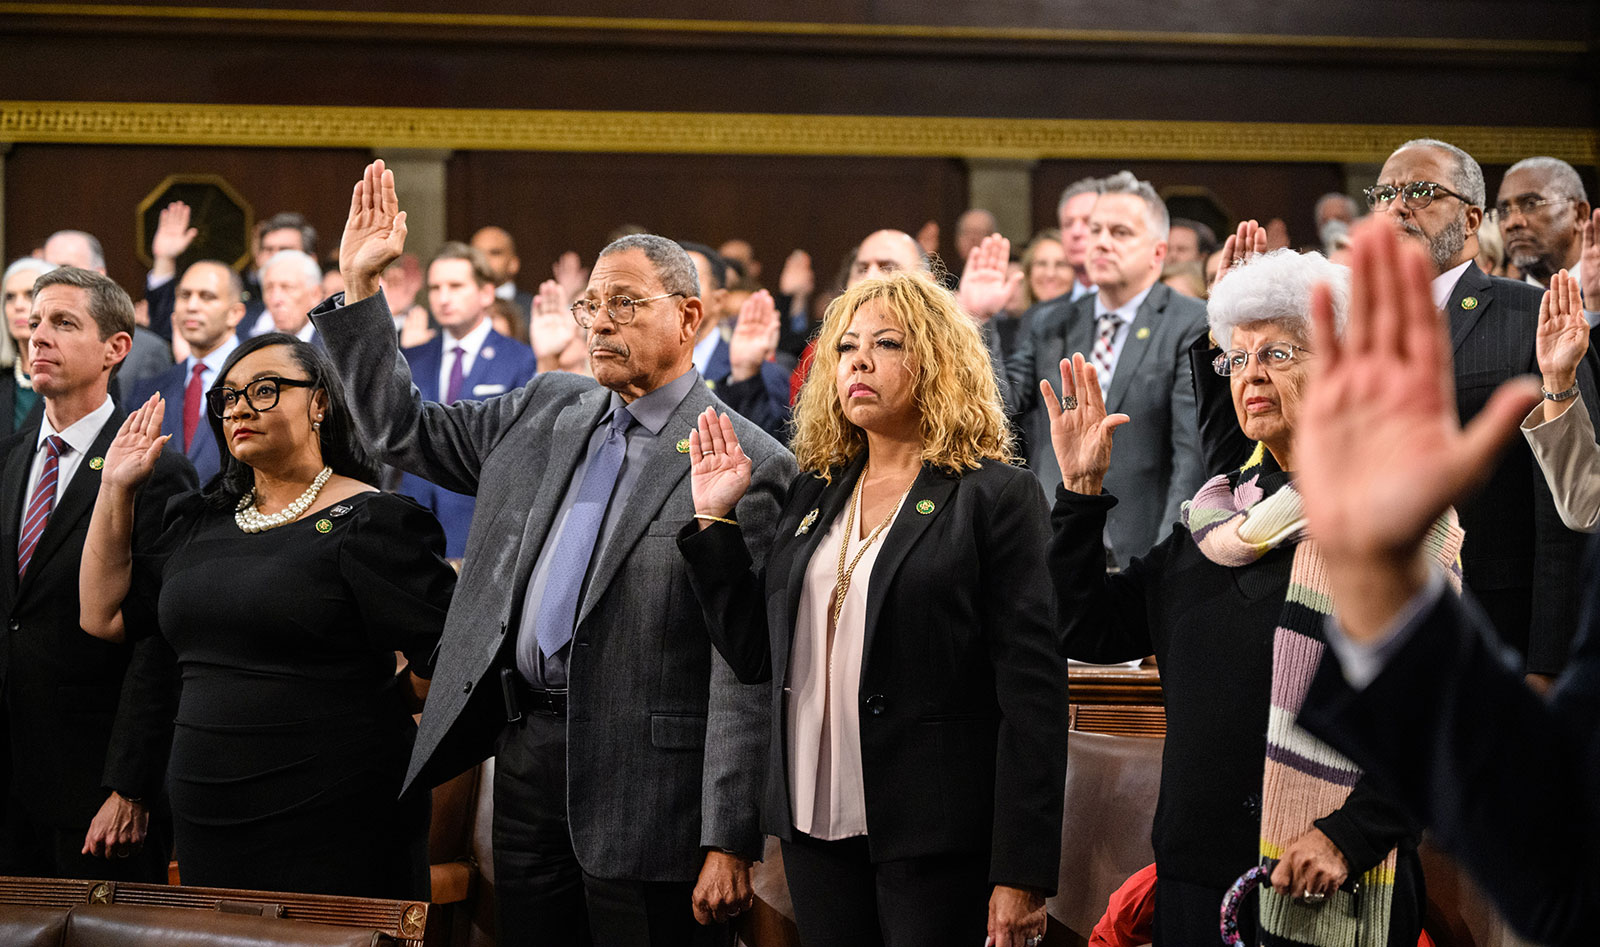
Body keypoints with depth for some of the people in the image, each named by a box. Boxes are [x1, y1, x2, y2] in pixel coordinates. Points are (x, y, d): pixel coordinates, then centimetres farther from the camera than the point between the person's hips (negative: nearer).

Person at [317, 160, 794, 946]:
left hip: (642, 777, -6)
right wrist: (359, 285, 8)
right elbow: (404, 431, 19)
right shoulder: (545, 411, 11)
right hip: (526, 750, 6)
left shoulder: (746, 465, -10)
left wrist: (730, 841, -16)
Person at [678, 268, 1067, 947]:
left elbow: (1032, 691, -10)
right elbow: (754, 655, 13)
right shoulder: (815, 494, 13)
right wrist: (715, 519, 6)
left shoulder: (994, 497, -6)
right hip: (816, 824, 6)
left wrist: (1020, 874, -15)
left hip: (937, 839, -5)